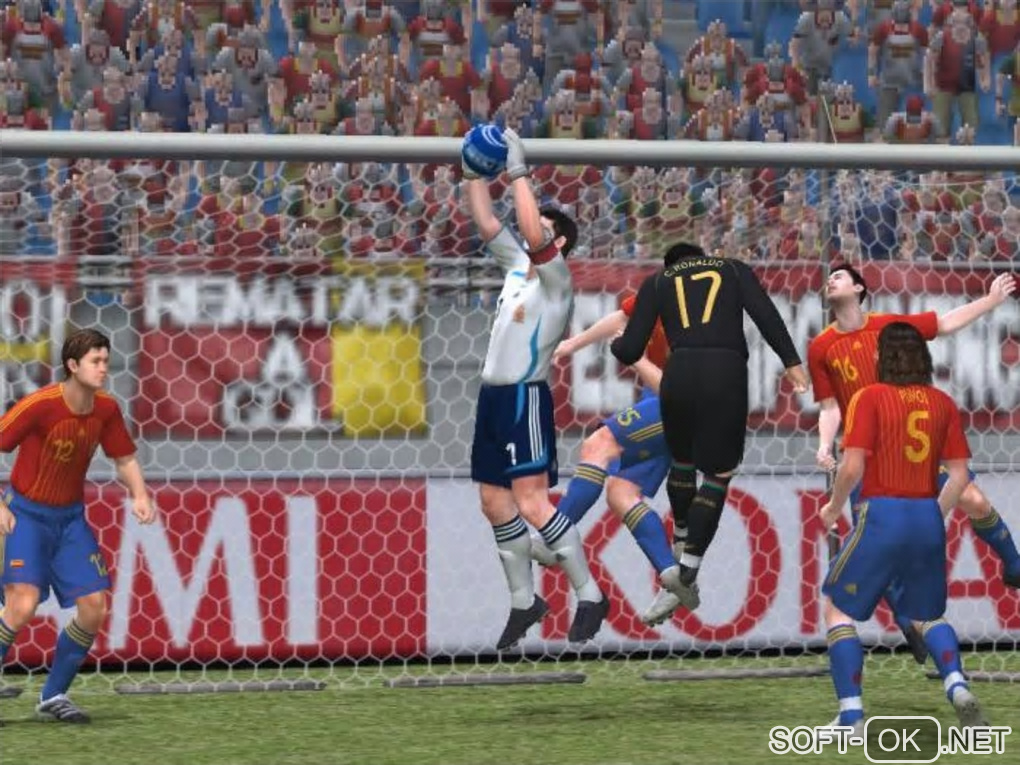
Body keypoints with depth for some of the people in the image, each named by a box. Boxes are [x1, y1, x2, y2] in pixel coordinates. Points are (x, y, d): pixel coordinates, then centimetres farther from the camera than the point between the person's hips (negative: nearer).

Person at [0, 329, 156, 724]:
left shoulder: (106, 409, -5)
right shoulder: (39, 405, -22)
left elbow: (124, 458, 10)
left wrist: (139, 495, -9)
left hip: (71, 516, 6)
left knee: (94, 608, -3)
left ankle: (53, 696, 14)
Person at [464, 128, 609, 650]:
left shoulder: (555, 276, -8)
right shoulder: (519, 266, 14)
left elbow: (533, 233, -25)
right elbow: (486, 225, 18)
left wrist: (518, 173, -21)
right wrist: (475, 175, 9)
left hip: (526, 397, -9)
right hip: (494, 395, 9)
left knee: (531, 503, -14)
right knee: (495, 501, 9)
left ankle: (589, 596, -9)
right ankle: (523, 601, 17)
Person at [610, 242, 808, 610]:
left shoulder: (658, 281, 20)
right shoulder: (734, 269, 21)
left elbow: (631, 350, 14)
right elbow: (765, 314, 2)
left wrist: (615, 344, 37)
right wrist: (791, 362, -5)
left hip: (680, 373, 1)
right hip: (727, 372, -1)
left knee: (682, 461, 27)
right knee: (718, 473, 9)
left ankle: (683, 544, 38)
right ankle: (687, 570, 1)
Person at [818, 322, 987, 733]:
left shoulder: (870, 398, -6)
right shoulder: (943, 403, 7)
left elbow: (852, 468, -13)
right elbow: (959, 475, 6)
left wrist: (833, 508, 4)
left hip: (882, 515, -5)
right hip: (928, 519, 5)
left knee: (838, 608, 10)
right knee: (928, 616, 23)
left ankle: (852, 714, -2)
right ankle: (957, 686, -4)